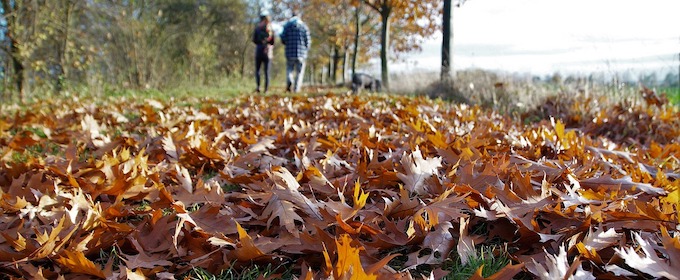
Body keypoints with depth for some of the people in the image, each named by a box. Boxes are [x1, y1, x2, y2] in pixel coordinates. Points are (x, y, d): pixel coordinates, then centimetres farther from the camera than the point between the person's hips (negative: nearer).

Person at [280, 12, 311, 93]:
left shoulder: (287, 25, 6)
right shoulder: (304, 26, 4)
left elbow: (283, 39, 1)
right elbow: (308, 40, 0)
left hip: (290, 53, 1)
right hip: (301, 53, -1)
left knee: (289, 70, 14)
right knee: (299, 72, 6)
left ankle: (290, 81, -16)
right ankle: (296, 89, 0)